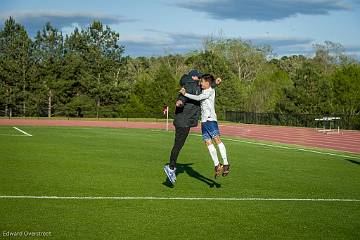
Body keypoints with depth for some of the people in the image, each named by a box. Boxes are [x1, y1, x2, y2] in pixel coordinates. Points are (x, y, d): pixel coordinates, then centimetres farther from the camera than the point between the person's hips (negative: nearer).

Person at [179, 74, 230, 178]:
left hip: (211, 119, -8)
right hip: (203, 120, 8)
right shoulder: (203, 91, 22)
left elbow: (198, 98, -13)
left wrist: (185, 94, -10)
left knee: (217, 139, -14)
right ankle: (217, 165, 1)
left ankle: (226, 164, -15)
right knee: (208, 142, -1)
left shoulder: (211, 91, -3)